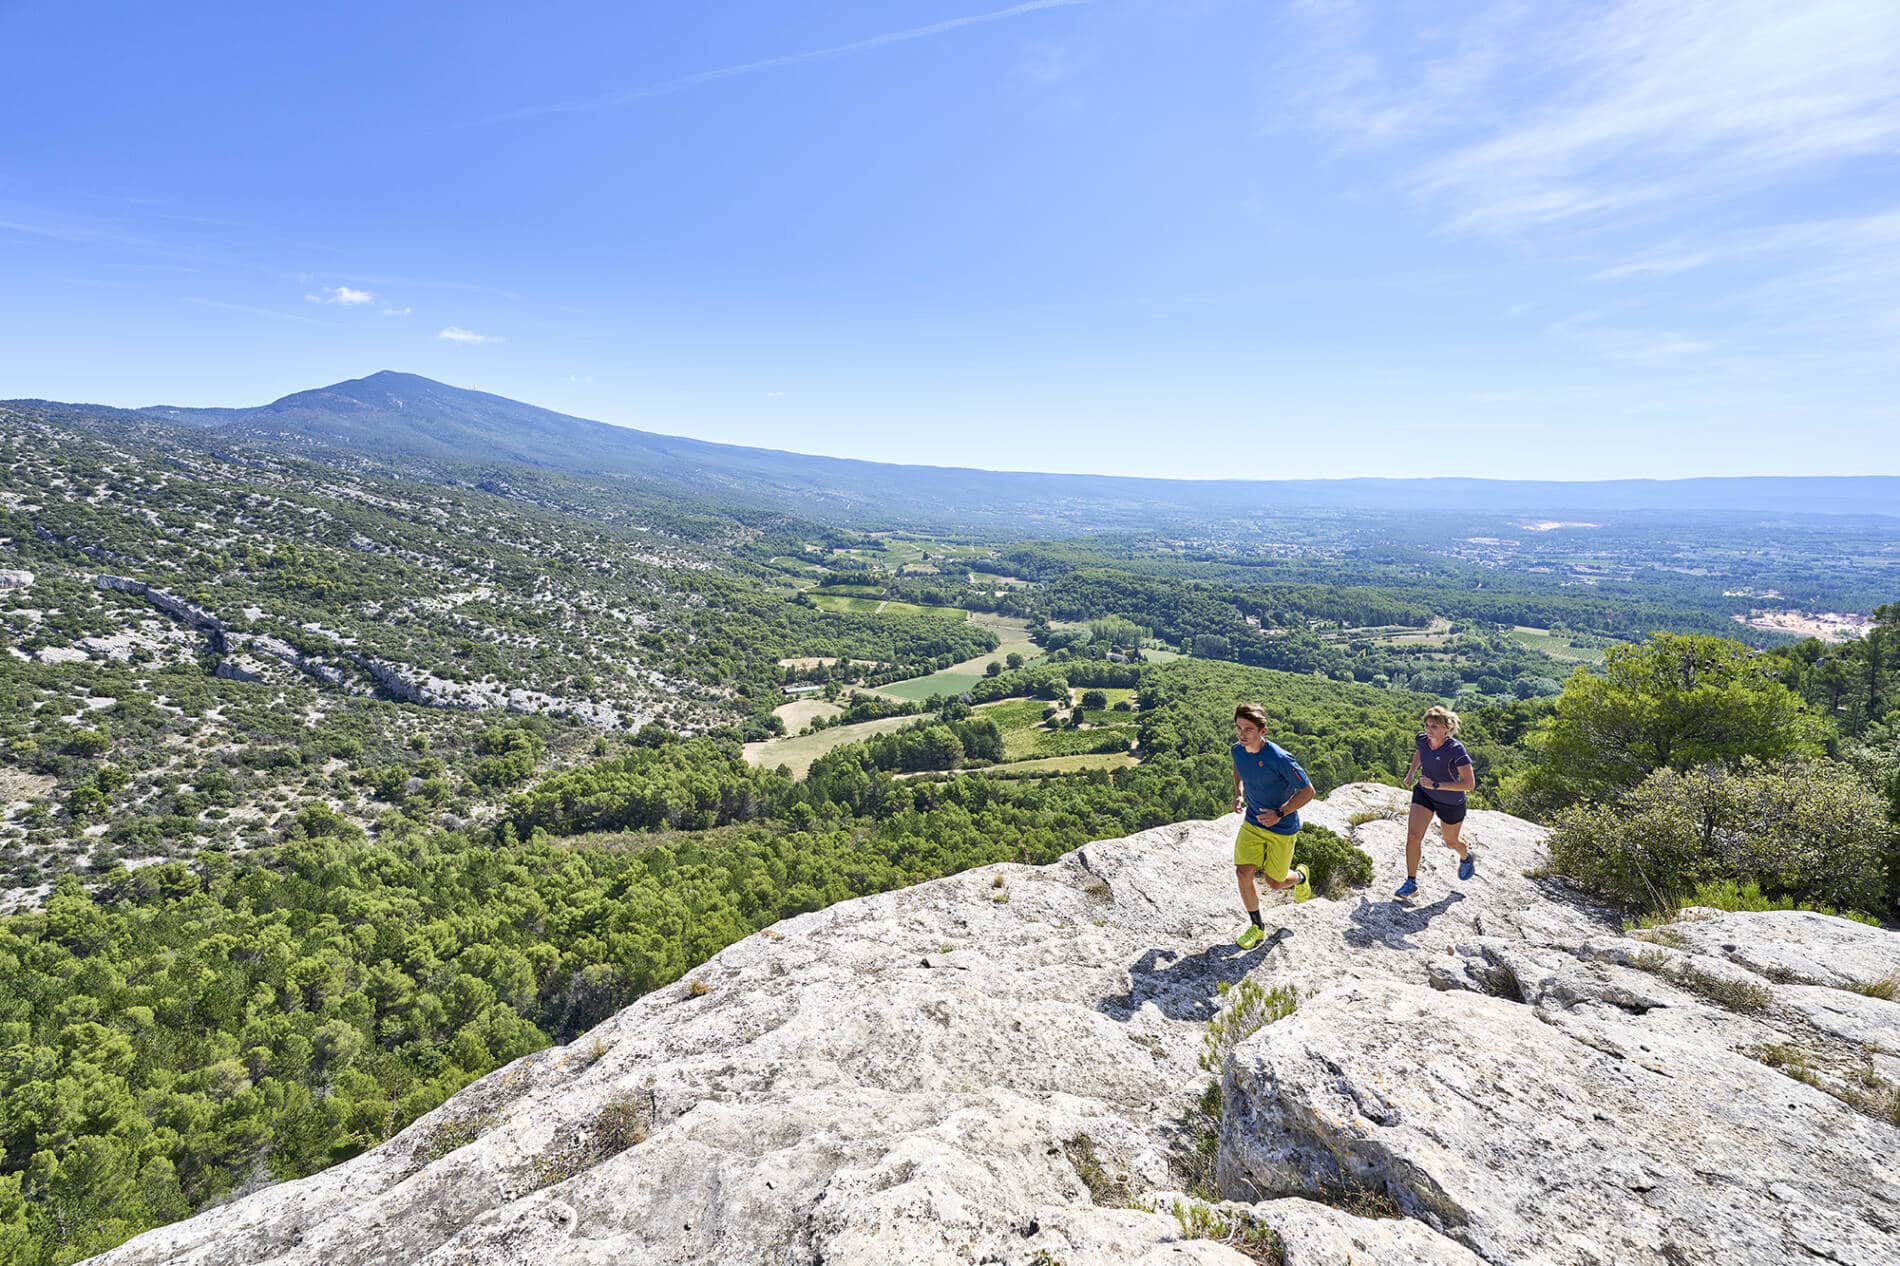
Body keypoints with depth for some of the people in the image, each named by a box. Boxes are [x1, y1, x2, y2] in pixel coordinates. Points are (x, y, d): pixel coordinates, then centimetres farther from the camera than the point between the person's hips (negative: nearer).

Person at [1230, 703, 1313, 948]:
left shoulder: (1279, 759, -28)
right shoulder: (1238, 751, -10)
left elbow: (1307, 791, -19)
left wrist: (1280, 813, -25)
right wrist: (1238, 794, 1)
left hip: (1282, 828, -4)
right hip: (1252, 822, 4)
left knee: (1274, 882, 9)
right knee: (1243, 873, -7)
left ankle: (1299, 876, 46)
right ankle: (1256, 927, 15)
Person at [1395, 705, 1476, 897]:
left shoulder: (1456, 750, -29)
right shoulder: (1422, 740, -13)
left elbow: (1470, 784, -31)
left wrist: (1436, 785, -35)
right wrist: (1411, 772, 4)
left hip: (1451, 802, -3)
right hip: (1423, 794, 4)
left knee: (1451, 842, 19)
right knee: (1413, 836, -11)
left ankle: (1467, 857, 56)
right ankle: (1411, 883, 0)